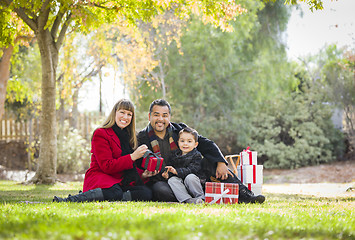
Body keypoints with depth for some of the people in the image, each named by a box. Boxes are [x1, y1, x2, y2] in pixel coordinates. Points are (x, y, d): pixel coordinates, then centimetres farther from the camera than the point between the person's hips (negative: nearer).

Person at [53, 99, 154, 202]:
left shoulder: (129, 137, 20)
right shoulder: (100, 134, -3)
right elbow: (107, 166, -12)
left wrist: (142, 175, -1)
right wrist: (132, 157, -17)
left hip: (121, 182, 7)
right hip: (99, 177, -7)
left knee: (147, 193, -26)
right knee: (115, 193, -42)